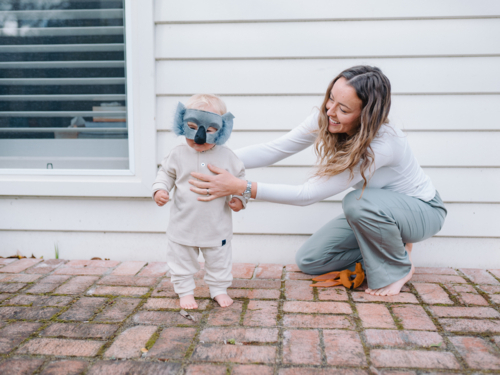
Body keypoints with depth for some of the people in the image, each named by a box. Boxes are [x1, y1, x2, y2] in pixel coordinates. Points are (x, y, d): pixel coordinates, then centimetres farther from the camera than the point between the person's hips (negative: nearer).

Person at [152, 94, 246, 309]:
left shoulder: (226, 156, -5)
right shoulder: (178, 154, -4)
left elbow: (239, 178, 6)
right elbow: (166, 173, 8)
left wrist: (239, 198, -7)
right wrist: (160, 189, -9)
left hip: (216, 227, 0)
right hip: (184, 225, 0)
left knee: (219, 260, 14)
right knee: (182, 260, 12)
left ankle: (219, 289, 32)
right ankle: (185, 291, 29)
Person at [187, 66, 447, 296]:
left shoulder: (383, 144, -38)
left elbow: (307, 194, -39)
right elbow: (274, 150, -18)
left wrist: (240, 187, -43)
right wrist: (219, 159, -31)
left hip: (422, 210, -6)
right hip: (374, 211, 6)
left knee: (359, 201, -39)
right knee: (308, 261, -4)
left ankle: (398, 268, -9)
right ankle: (388, 244, 12)